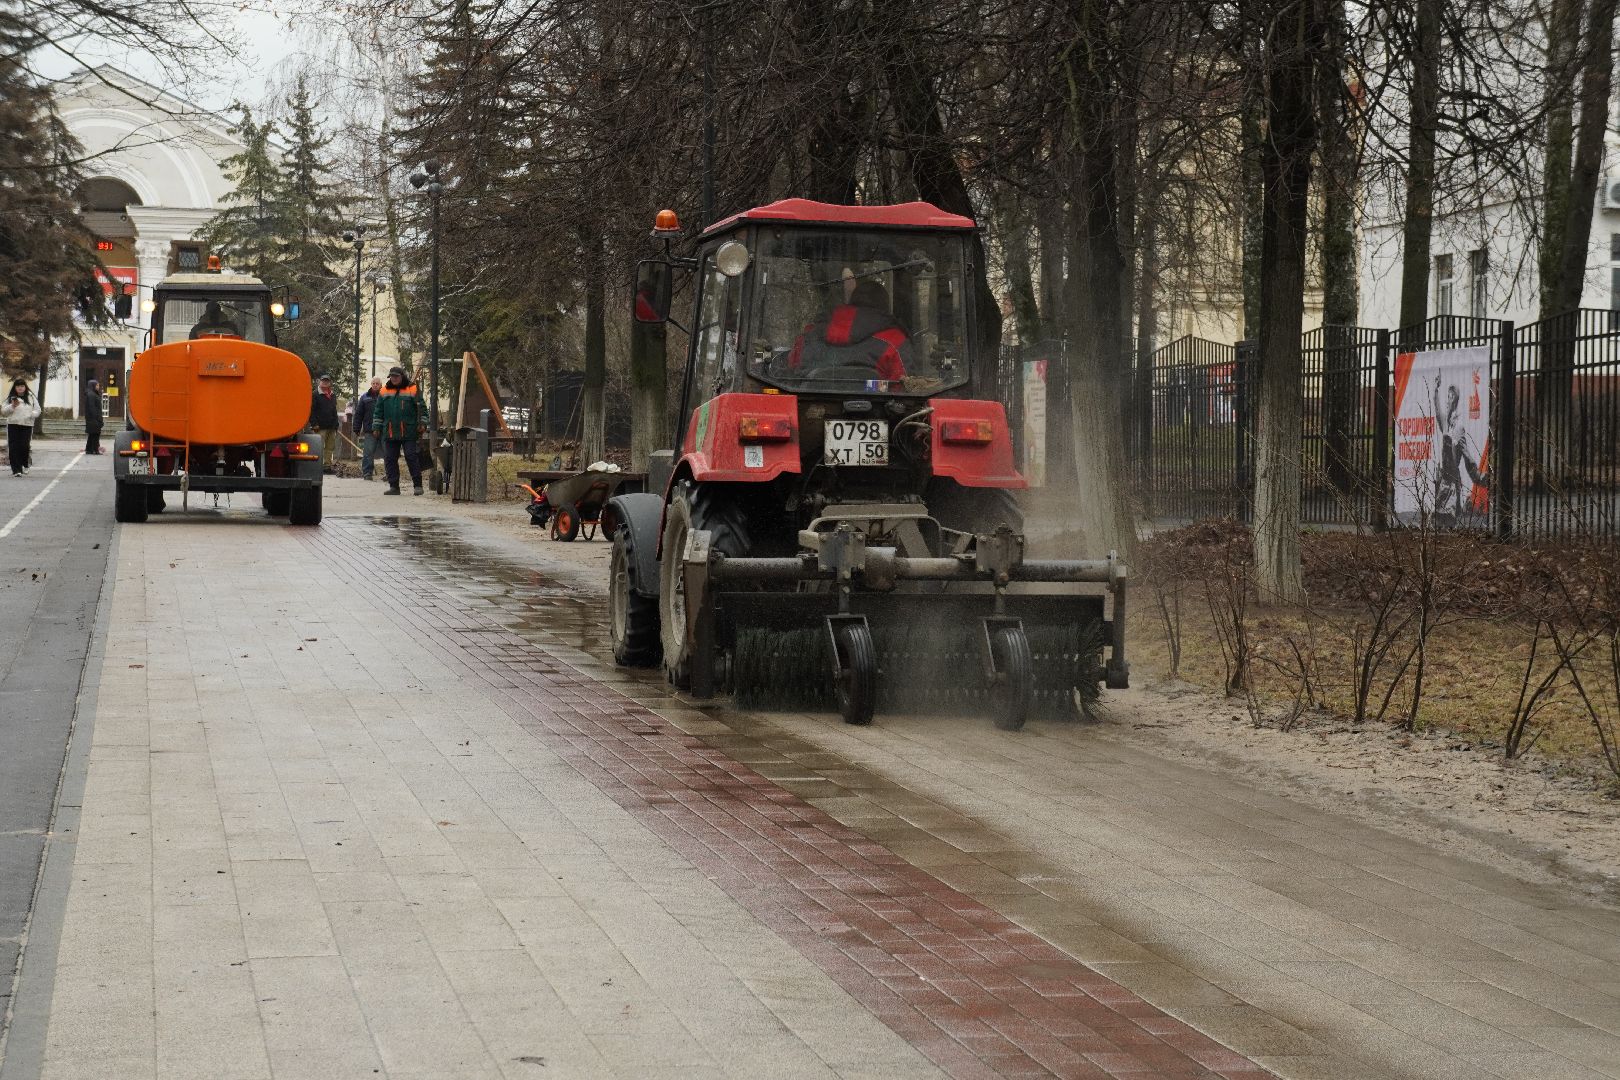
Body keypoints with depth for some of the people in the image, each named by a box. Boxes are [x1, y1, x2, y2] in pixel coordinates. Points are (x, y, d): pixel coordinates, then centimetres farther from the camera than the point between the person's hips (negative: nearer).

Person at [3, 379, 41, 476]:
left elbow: (37, 410, 12)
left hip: (27, 425, 0)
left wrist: (31, 415, -8)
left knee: (25, 446, -4)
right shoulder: (10, 398, 9)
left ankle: (24, 466, 19)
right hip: (13, 425, 0)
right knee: (14, 447, -7)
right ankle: (16, 469, -7)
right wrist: (12, 406, -12)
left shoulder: (31, 398, 12)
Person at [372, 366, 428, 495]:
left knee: (412, 457, -6)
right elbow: (378, 411, 16)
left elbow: (422, 408, 2)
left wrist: (423, 423, -6)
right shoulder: (384, 392, 11)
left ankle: (418, 485, -1)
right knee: (390, 459, 4)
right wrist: (376, 427, 11)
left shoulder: (413, 390, 0)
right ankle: (394, 486, 11)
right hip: (390, 433, 4)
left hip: (409, 432, -4)